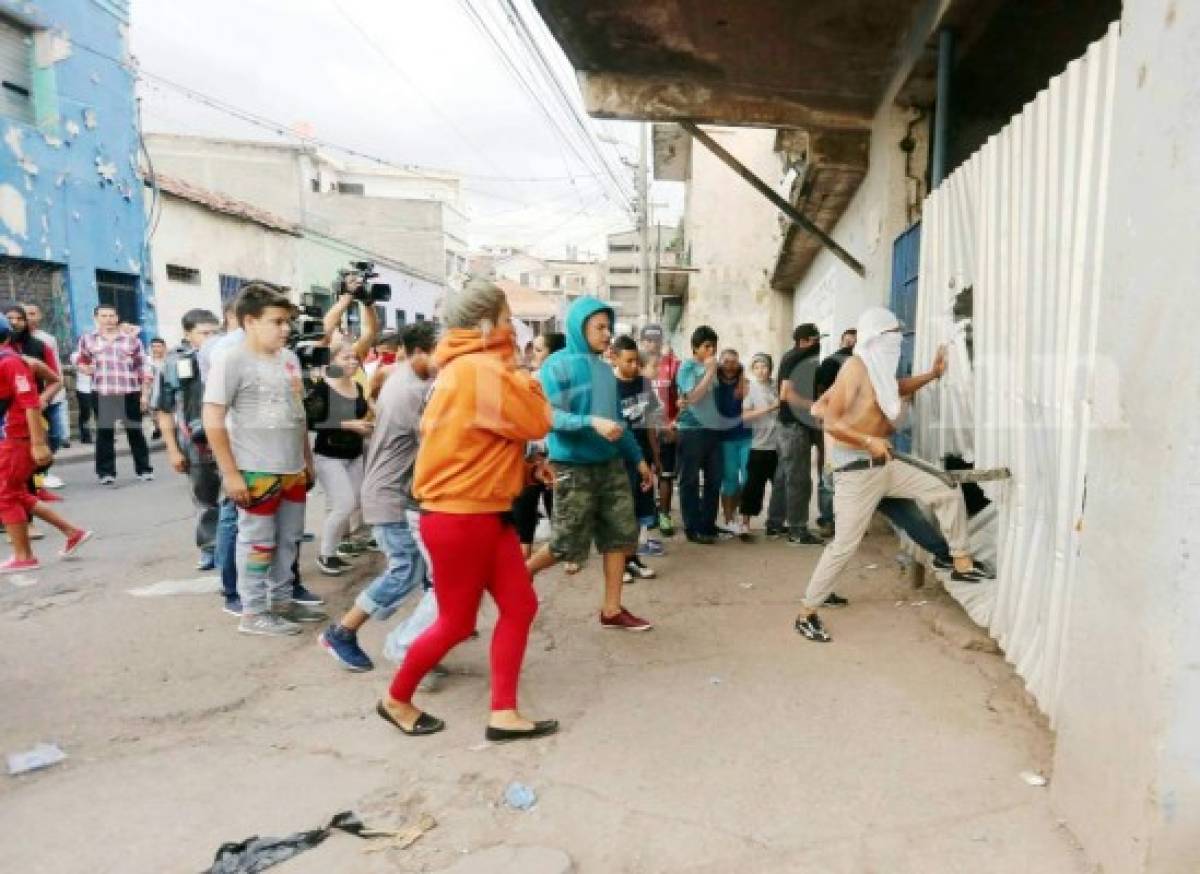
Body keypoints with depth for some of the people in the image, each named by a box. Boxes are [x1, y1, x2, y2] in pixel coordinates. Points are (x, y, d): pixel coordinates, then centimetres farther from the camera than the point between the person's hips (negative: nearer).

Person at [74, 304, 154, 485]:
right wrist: (85, 368, -3)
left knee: (135, 431, 5)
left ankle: (144, 469, 13)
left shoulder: (131, 338, 7)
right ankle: (106, 472, 12)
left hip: (130, 392, -1)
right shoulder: (87, 339, 9)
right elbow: (81, 361, 21)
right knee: (104, 432, 4)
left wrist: (145, 393, 1)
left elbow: (142, 367, 6)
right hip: (102, 393, 1)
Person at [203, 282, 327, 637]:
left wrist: (308, 461, 17)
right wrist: (230, 473, -16)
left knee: (289, 539, 15)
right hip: (256, 472, -7)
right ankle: (253, 612, 18)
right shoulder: (230, 358, -11)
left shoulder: (288, 358, 10)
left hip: (293, 469, 7)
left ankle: (281, 600, 30)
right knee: (258, 542, 4)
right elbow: (213, 420, -14)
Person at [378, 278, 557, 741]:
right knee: (457, 623, 6)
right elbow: (537, 422, -14)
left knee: (520, 606, 8)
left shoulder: (467, 369, 13)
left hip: (485, 512, 10)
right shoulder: (480, 370, -20)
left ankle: (503, 715, 17)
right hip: (459, 516, -10)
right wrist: (518, 370, -2)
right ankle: (396, 699, 29)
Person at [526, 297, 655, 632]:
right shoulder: (557, 365, -8)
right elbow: (552, 416, -17)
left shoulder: (605, 370, 11)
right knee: (568, 543, 1)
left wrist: (638, 458, 19)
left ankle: (612, 610, 18)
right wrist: (592, 422, -31)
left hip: (611, 464, 7)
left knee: (620, 535, 6)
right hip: (573, 466, -7)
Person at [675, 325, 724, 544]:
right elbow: (693, 396, -15)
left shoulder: (713, 366, 14)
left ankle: (708, 526, 21)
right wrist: (710, 372, -11)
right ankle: (693, 528, 8)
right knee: (690, 481, 2)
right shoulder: (687, 367, -4)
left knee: (715, 479, 10)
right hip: (692, 429, -7)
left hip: (713, 428, 7)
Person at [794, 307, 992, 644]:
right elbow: (831, 423, -23)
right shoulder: (855, 368, -17)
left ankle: (962, 564, 23)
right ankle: (806, 614, 4)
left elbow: (899, 388, 33)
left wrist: (932, 374, 18)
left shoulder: (880, 368, 9)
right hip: (856, 469, -9)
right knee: (844, 546, -8)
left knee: (948, 495, 9)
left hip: (885, 464, 9)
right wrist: (869, 441, -32)